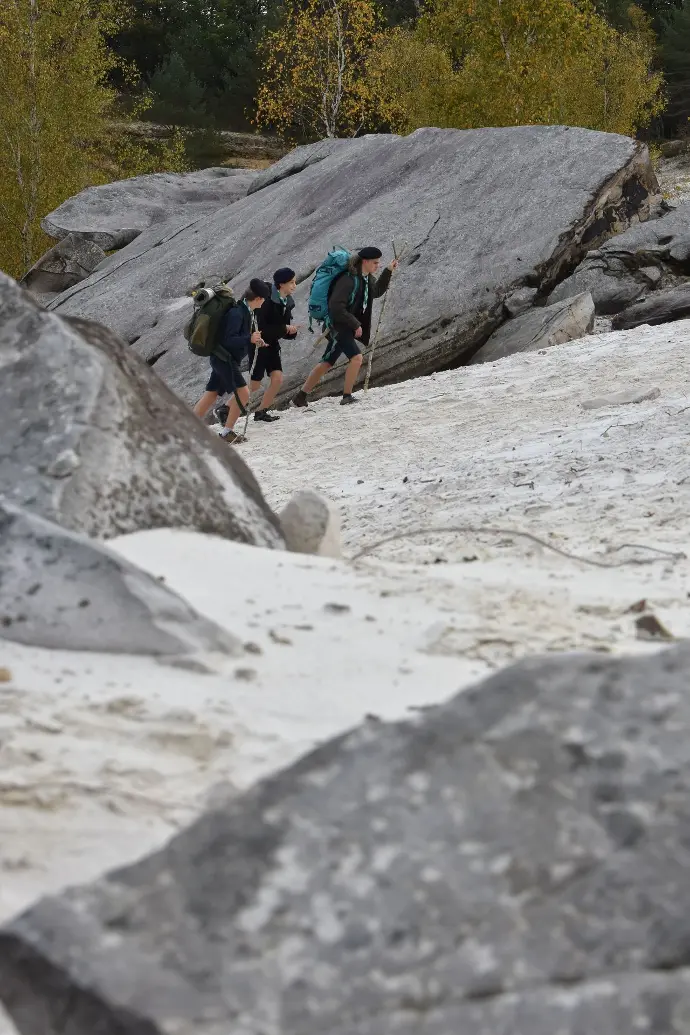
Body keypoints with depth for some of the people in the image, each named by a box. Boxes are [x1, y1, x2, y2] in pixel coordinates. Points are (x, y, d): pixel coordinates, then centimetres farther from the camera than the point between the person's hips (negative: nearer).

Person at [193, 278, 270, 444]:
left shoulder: (248, 312, 8)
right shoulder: (237, 313, -22)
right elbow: (228, 340, -26)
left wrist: (255, 339, 6)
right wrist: (249, 339, -33)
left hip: (229, 359, 10)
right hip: (223, 357, -10)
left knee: (211, 395, 13)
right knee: (242, 393, -13)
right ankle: (227, 433, -7)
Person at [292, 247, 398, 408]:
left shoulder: (367, 279, 7)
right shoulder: (349, 280, -21)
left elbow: (377, 292, 28)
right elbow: (336, 307, -25)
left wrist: (388, 271, 16)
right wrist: (355, 324, -20)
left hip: (348, 327, 9)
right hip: (338, 326, -9)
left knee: (327, 363, 12)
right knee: (356, 357, -20)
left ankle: (301, 397, 18)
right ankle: (347, 396, -13)